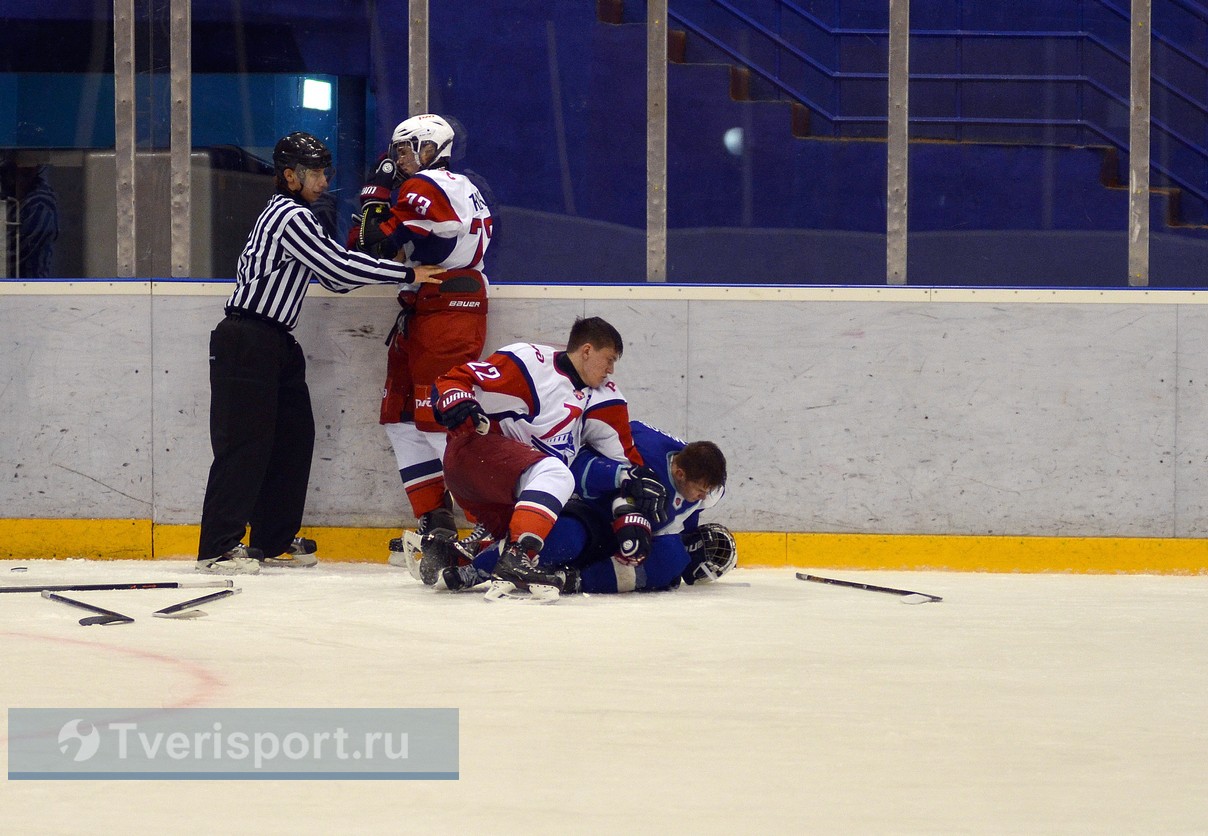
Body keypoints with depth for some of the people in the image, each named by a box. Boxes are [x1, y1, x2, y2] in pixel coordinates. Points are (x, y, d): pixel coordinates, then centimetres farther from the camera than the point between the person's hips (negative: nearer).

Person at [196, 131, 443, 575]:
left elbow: (336, 277, 19)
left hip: (275, 345, 10)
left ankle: (274, 539, 18)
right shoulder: (289, 215, -12)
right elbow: (339, 268, -18)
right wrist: (408, 274, -12)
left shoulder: (291, 215, 20)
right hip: (246, 343, -10)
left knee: (294, 435, 11)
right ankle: (219, 547, -13)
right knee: (246, 440, -12)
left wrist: (380, 260, 4)